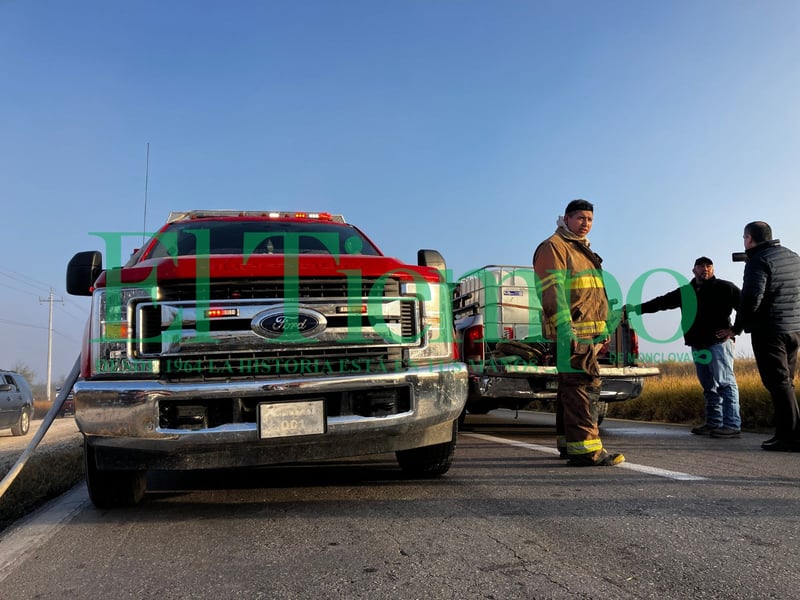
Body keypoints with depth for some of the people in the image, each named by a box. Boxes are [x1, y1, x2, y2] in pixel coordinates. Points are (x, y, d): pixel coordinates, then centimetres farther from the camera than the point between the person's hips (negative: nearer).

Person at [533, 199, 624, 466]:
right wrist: (565, 329, -24)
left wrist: (603, 329, 26)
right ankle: (585, 448, -15)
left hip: (589, 332, 10)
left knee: (572, 387, 13)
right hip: (571, 332, -10)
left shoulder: (582, 250, 26)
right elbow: (553, 291, -17)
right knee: (583, 386, -15)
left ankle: (568, 444, 20)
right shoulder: (553, 247, -6)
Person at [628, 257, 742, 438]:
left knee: (725, 383, -11)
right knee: (709, 387, 10)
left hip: (719, 343, -6)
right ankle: (714, 423, 14)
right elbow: (662, 302, 15)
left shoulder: (725, 288, 0)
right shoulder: (685, 292, 16)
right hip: (698, 346, 6)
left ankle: (732, 425, -11)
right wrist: (637, 308, 8)